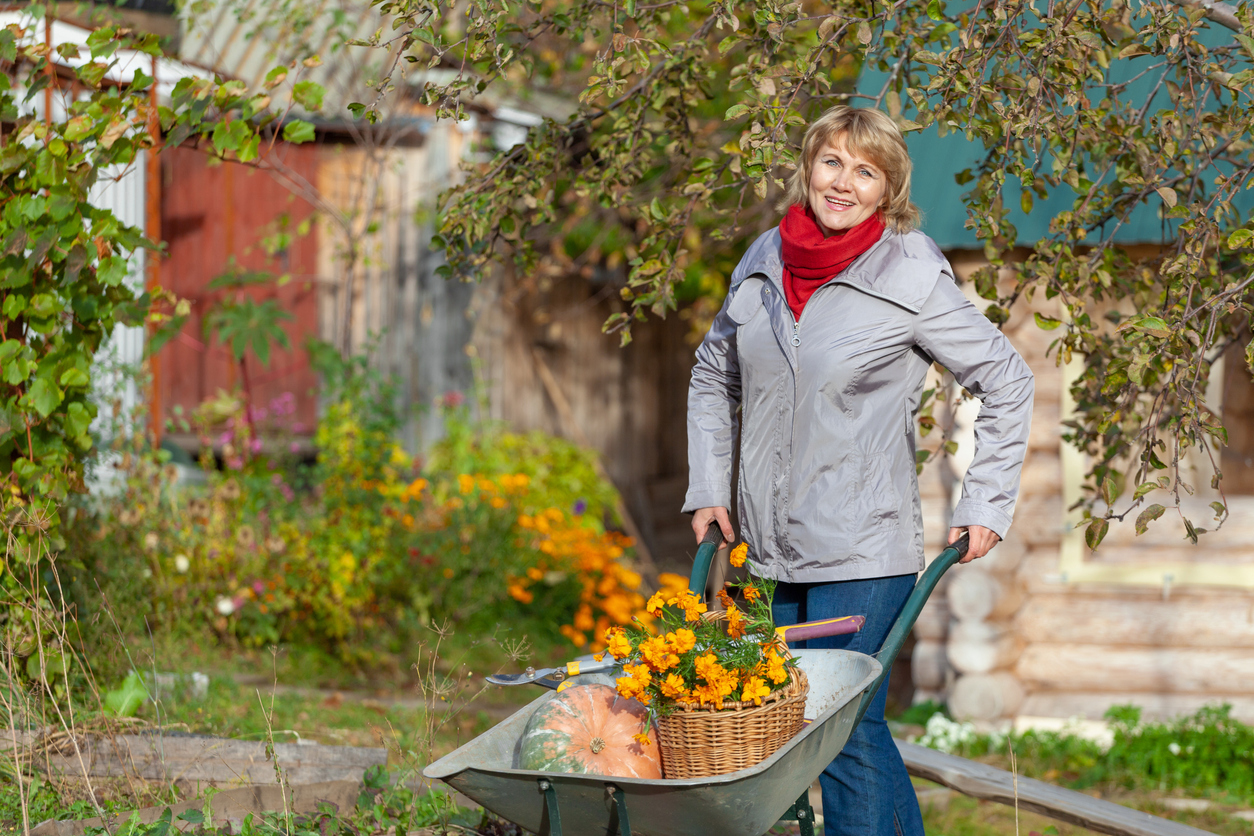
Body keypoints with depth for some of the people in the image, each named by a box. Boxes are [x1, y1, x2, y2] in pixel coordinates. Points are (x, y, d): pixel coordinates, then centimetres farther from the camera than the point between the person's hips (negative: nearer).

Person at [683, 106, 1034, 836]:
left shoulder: (911, 276, -8)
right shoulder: (764, 261, 6)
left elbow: (1007, 380, -2)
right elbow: (715, 375, 22)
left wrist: (985, 507, -5)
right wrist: (709, 489, 15)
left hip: (864, 552, -6)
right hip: (781, 545, 6)